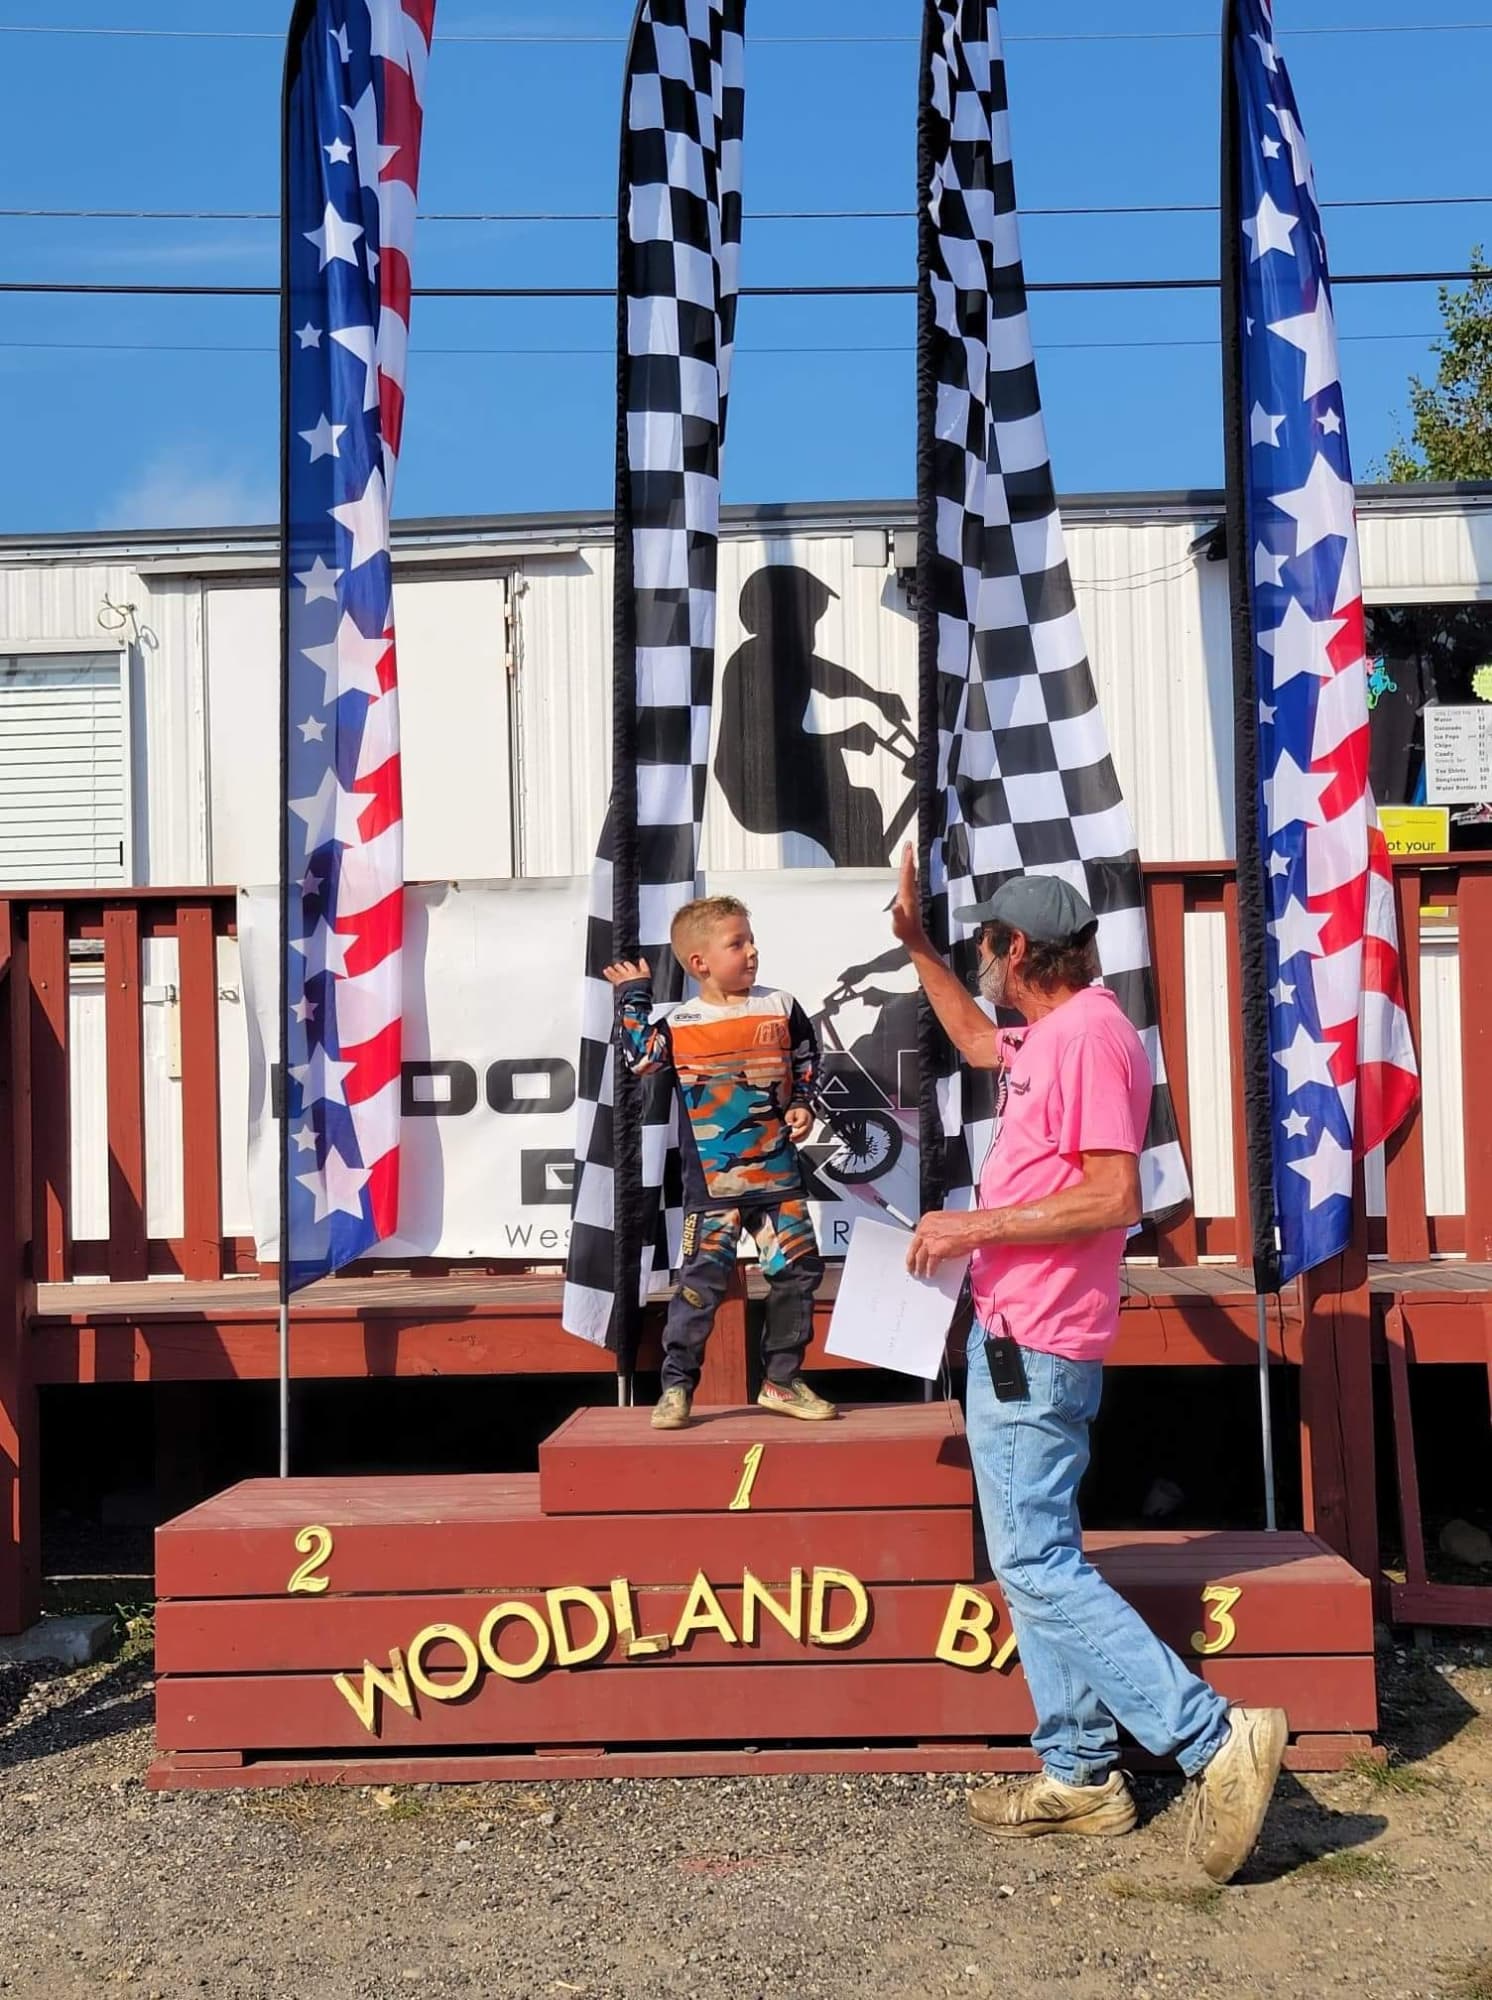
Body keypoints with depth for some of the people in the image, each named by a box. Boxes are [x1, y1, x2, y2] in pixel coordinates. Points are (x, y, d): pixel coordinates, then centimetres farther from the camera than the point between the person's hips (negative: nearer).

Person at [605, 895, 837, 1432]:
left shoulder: (781, 1009, 4)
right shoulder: (678, 1024, -2)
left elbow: (806, 1064, 15)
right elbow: (640, 1057, -14)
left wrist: (803, 1106, -1)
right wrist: (633, 996, -6)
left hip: (778, 1173, 3)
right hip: (713, 1182, -3)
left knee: (797, 1272, 5)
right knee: (702, 1280, -7)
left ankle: (782, 1380, 19)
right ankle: (676, 1385, 2)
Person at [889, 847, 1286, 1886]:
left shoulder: (1091, 1033, -17)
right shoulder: (1050, 1033, 14)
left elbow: (1114, 1197, -24)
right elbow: (979, 1042, 38)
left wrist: (975, 1226, -19)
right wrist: (917, 945, 33)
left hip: (1034, 1349, -11)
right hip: (1015, 1337, 11)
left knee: (1039, 1563, -12)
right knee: (1036, 1559, 14)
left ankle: (1216, 1739, -10)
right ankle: (1082, 1772, 20)